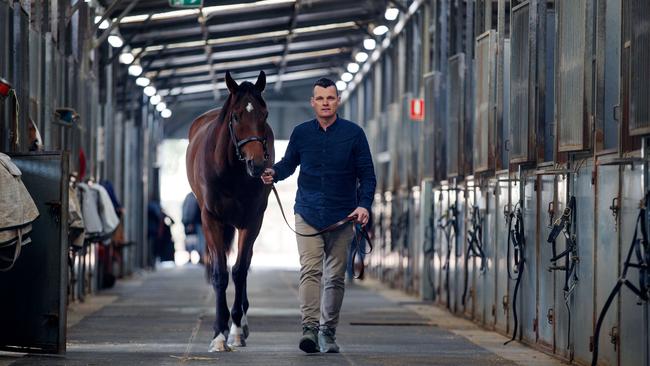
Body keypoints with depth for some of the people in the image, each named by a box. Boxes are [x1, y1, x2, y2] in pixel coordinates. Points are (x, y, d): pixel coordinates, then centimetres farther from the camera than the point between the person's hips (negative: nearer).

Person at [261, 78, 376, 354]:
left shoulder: (353, 133, 0)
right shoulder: (301, 133, 4)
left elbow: (367, 174, 2)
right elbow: (289, 163, 15)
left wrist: (364, 204, -12)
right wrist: (274, 173, -7)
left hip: (341, 217, 0)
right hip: (308, 216, 0)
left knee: (335, 277, 6)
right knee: (310, 270, -15)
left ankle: (328, 331, 16)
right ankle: (310, 327, -22)